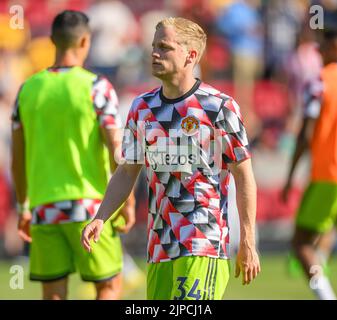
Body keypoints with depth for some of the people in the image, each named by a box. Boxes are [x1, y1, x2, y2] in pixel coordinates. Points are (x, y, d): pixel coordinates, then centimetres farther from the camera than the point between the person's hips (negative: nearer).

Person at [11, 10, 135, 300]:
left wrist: (23, 207, 20)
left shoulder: (28, 89, 6)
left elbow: (18, 158, 11)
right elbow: (116, 149, -11)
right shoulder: (97, 87, -7)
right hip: (89, 206, -4)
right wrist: (128, 202, -4)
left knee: (54, 294, 5)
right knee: (110, 286, 10)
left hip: (43, 209, 4)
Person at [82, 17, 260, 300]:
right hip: (159, 248, 6)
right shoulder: (143, 108, 11)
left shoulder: (219, 107, -6)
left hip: (205, 246, -6)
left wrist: (248, 243, -4)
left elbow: (244, 176, -2)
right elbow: (127, 173, 16)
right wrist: (100, 219, 1)